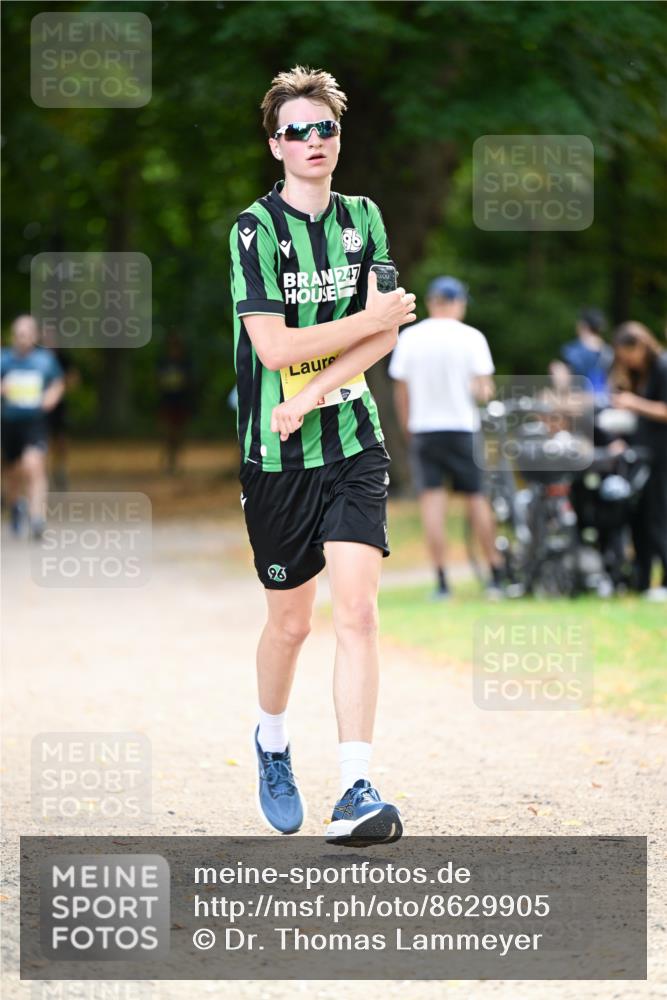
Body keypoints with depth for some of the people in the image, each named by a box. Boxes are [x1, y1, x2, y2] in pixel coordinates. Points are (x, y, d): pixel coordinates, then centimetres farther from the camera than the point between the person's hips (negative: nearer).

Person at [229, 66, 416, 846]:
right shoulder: (255, 228, -7)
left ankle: (356, 794, -16)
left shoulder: (361, 218, 6)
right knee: (290, 621, 9)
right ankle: (271, 744, 38)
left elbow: (385, 334, -2)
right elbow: (274, 347, -15)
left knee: (356, 610, -12)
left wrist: (310, 396, -14)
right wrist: (369, 320, -9)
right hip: (276, 455, -2)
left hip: (353, 441, 2)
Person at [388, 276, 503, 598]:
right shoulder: (471, 337, -5)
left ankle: (441, 580, -6)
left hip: (423, 429, 0)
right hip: (463, 427, 0)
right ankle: (496, 575, 12)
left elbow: (401, 390, 2)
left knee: (431, 500, -1)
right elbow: (484, 389, -8)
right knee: (477, 498, 9)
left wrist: (407, 430, 13)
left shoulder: (409, 337, -1)